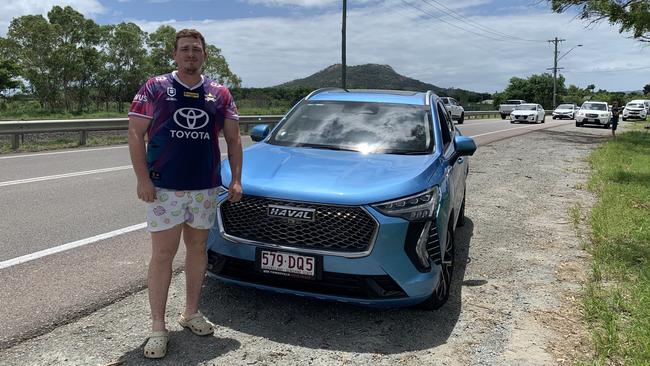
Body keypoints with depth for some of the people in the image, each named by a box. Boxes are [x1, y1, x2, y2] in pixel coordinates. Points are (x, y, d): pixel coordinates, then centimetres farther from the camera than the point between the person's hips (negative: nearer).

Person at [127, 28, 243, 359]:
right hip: (164, 187, -3)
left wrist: (236, 179, 1)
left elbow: (233, 138, 11)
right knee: (163, 254, -1)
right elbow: (135, 135, -2)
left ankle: (191, 312, 29)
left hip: (206, 187, 4)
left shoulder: (220, 94, 9)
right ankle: (158, 327, 9)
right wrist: (142, 178, -12)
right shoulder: (154, 89, 1)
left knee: (198, 249, 13)